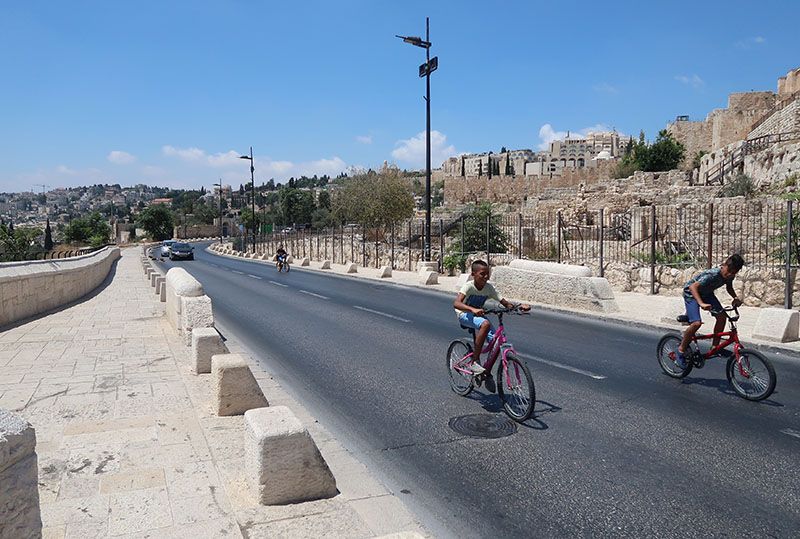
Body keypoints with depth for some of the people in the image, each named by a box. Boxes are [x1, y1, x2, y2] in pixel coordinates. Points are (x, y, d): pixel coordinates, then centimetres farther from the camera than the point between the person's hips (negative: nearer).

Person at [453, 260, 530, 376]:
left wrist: (520, 306, -31)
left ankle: (487, 371, 9)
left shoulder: (489, 288, -11)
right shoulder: (469, 286, -25)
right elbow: (456, 303, -41)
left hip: (478, 314, 6)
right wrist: (473, 309, -58)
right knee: (485, 324, -36)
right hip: (464, 315, -5)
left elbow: (505, 303, -11)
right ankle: (474, 362, -28)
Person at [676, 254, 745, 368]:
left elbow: (729, 288, 10)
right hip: (691, 293, -8)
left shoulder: (729, 276, -13)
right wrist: (701, 303, -59)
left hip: (706, 293, 8)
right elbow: (693, 287, -46)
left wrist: (735, 297, -10)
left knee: (721, 316, -6)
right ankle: (681, 350, -4)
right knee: (696, 323, -22)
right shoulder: (712, 275, -35)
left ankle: (715, 346, 12)